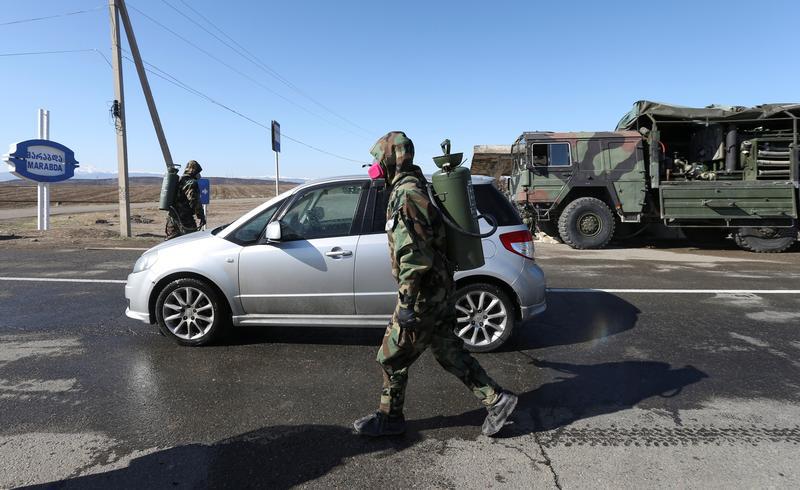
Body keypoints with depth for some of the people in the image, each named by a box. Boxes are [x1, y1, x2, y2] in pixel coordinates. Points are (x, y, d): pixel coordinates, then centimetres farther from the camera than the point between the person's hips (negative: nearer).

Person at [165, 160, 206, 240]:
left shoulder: (179, 181, 16)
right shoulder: (191, 183, -13)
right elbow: (194, 201, -21)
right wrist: (201, 216, -18)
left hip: (172, 217, 9)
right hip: (184, 218, -9)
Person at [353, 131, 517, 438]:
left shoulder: (404, 195, -18)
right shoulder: (416, 189, 14)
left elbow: (414, 255, -26)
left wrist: (406, 303, -23)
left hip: (423, 295, -10)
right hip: (440, 290, 10)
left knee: (391, 357, 6)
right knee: (449, 352, 17)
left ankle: (389, 418, 22)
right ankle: (497, 400, 22)